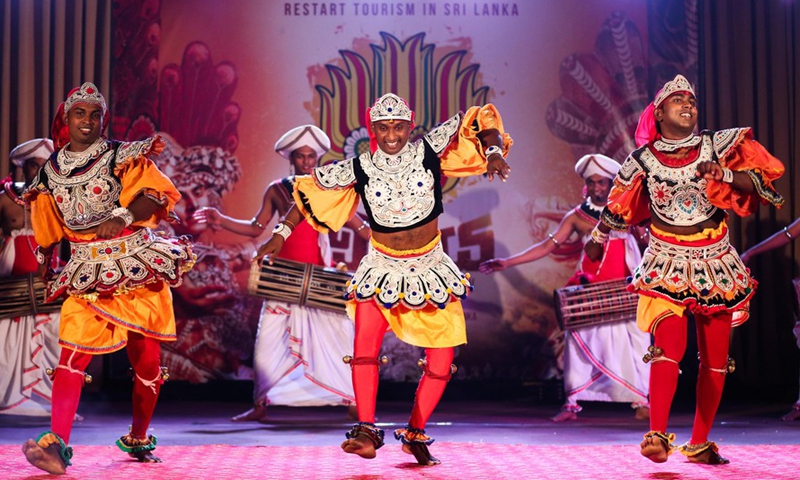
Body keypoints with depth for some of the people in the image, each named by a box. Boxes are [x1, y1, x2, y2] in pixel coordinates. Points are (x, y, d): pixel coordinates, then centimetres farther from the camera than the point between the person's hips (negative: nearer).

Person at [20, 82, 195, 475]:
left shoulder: (123, 157, 1)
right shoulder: (50, 172, 11)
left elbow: (156, 196, -11)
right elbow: (47, 234, 18)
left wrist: (123, 216, -26)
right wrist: (42, 276, 19)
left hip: (137, 267, -1)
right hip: (86, 275, 2)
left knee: (146, 357, 4)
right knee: (73, 352, -16)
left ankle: (138, 439, 23)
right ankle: (57, 443, -21)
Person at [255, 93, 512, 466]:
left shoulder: (429, 150, -9)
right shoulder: (360, 168, -9)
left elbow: (472, 120, -2)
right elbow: (310, 187, 1)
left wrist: (493, 150, -20)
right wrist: (282, 233, -3)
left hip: (431, 268, 1)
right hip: (382, 269, -1)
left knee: (442, 361, 1)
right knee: (365, 342, -22)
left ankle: (415, 434, 17)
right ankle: (366, 432, -19)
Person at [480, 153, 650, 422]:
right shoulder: (576, 216, 5)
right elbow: (547, 246, 1)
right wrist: (508, 262, -6)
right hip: (589, 288, 0)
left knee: (633, 339, -2)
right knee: (580, 339, -3)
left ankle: (641, 402, 8)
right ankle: (571, 404, 1)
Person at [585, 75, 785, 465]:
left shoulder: (716, 145, 0)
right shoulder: (643, 160, -1)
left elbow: (760, 179, -3)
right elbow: (617, 205, 14)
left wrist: (725, 175, -20)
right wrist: (596, 240, 22)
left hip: (714, 263, 3)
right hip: (667, 264, -2)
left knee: (715, 357, 7)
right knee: (669, 344, -21)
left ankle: (699, 444, 18)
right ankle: (657, 436, -20)